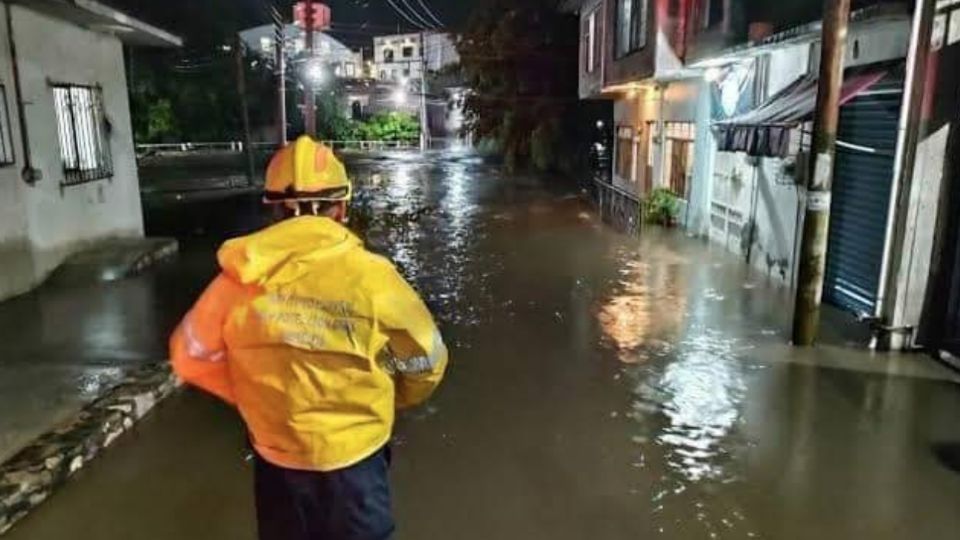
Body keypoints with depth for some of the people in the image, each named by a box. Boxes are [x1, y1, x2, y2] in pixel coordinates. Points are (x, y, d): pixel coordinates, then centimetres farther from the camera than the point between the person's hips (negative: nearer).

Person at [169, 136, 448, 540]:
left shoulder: (240, 276, -13)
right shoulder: (371, 277, -20)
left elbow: (192, 357, -1)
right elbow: (425, 360, -8)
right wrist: (385, 401, 12)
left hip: (274, 458, 3)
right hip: (353, 457, -2)